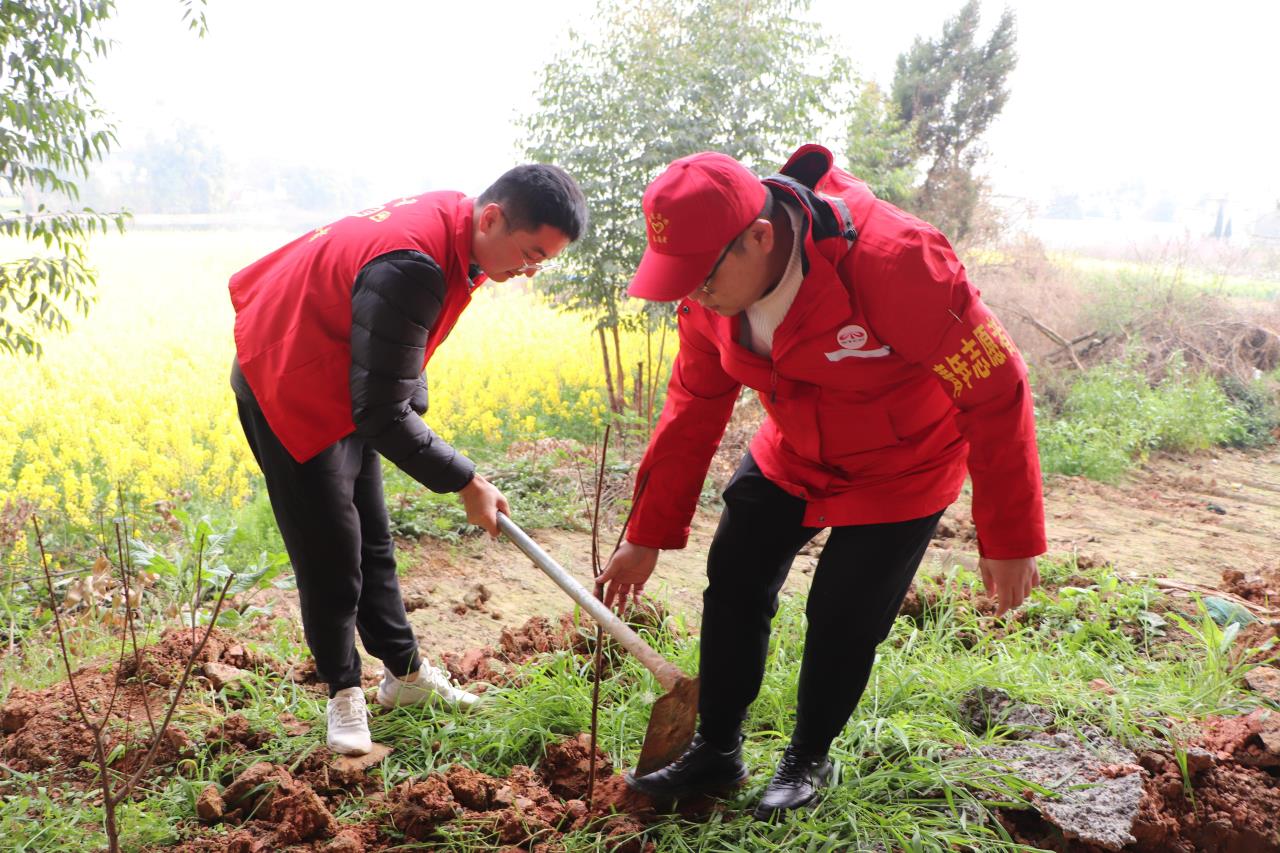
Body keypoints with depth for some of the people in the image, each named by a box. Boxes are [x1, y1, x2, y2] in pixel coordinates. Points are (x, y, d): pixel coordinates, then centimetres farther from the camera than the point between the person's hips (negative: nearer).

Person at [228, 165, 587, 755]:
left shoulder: (451, 221, -8)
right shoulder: (410, 269, -36)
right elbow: (380, 414, -32)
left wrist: (410, 401, 6)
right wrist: (466, 483, -25)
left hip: (348, 387, 9)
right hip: (289, 392, -9)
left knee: (372, 541, 16)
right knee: (331, 555, -1)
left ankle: (404, 672, 28)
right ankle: (343, 691, 18)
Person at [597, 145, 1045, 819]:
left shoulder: (893, 263, -36)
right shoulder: (712, 292, -15)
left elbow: (996, 389, -28)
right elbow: (693, 410, -4)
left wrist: (1011, 539, -22)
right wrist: (647, 535, -1)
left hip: (897, 471, -5)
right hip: (790, 456, 6)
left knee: (842, 621, -2)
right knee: (733, 586, 5)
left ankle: (808, 760, 27)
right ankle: (716, 750, 25)